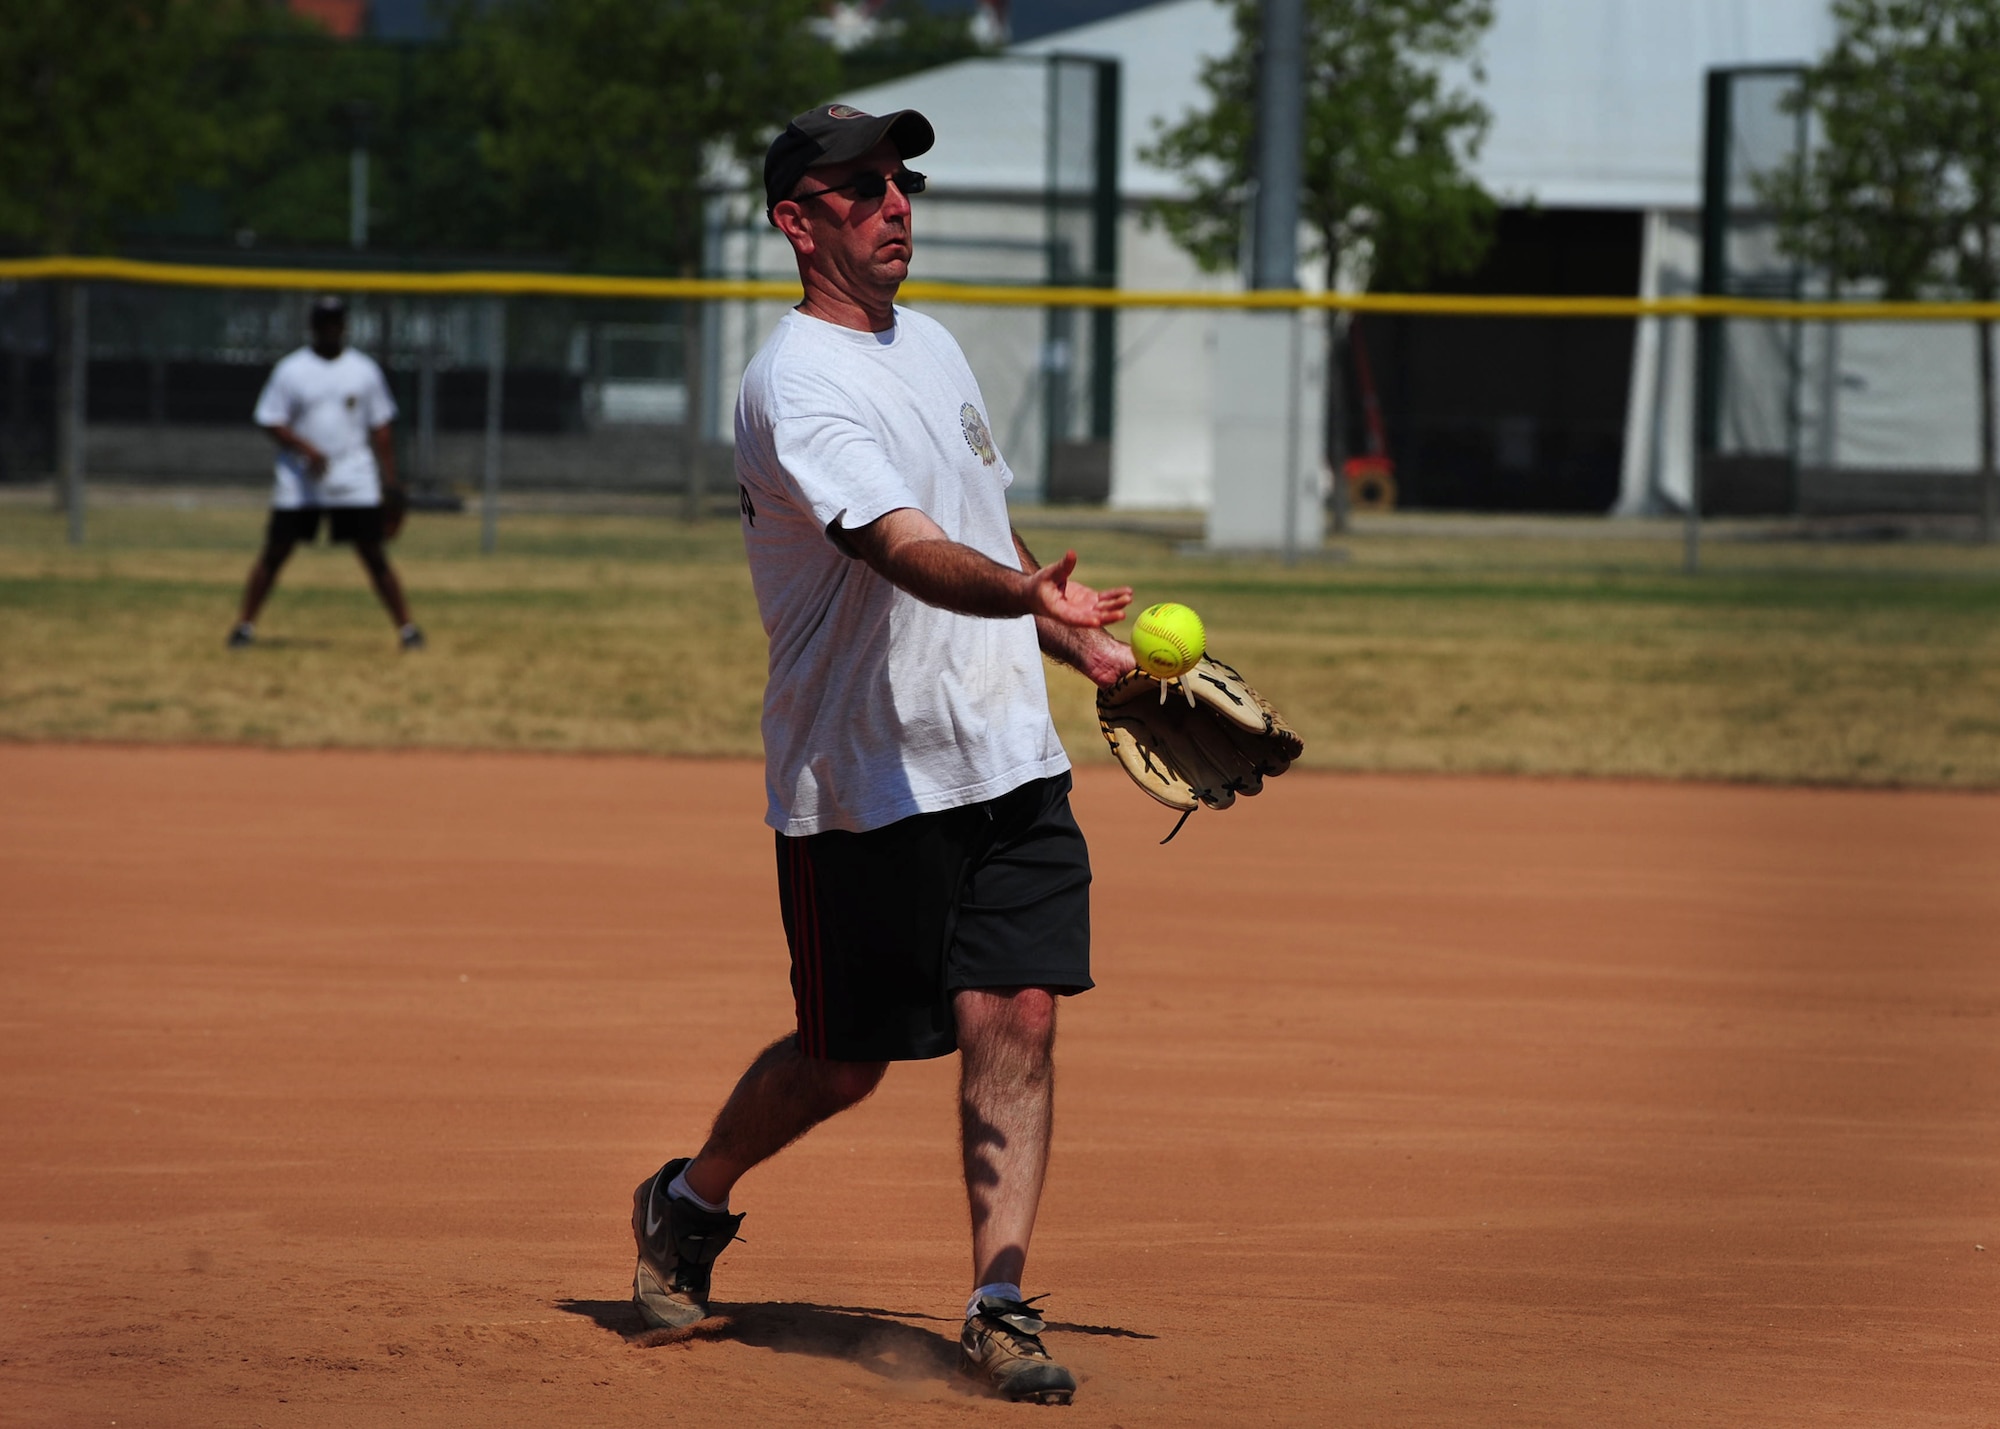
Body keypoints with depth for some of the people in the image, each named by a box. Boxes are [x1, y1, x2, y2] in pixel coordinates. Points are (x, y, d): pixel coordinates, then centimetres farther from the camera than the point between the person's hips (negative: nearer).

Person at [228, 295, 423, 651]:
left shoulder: (364, 370, 6)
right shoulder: (291, 369, 0)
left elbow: (380, 428, 9)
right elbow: (271, 422, -2)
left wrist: (390, 480, 4)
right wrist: (306, 449, -18)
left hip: (355, 484, 1)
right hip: (299, 483, -1)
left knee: (373, 555, -1)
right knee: (274, 553, 0)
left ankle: (406, 627, 3)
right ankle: (245, 624, 8)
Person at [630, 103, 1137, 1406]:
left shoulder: (933, 347, 13)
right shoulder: (799, 384, -16)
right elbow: (905, 551, -33)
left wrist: (1081, 643, 29)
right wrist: (1029, 596, -50)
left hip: (1011, 760, 6)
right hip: (863, 786, -6)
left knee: (1016, 1019, -6)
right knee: (846, 1061, 5)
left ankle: (1000, 1302, -4)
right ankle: (690, 1203, 32)